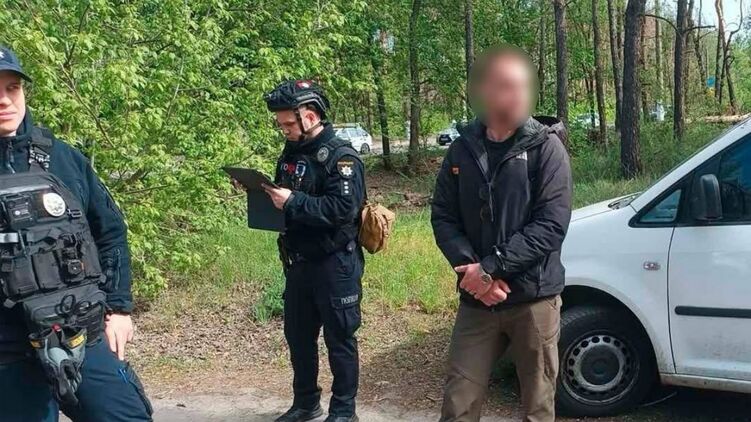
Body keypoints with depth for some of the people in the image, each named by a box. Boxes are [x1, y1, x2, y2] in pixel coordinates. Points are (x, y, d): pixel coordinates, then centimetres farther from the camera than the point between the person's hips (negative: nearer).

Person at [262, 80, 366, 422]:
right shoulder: (292, 152, 10)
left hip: (335, 265, -8)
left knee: (339, 338, 4)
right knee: (298, 336, 16)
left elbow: (343, 209, -26)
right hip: (298, 263, 8)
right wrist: (261, 192, -1)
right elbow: (282, 197, 19)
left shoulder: (341, 156, -14)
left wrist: (293, 202, -26)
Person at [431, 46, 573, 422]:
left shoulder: (546, 147, -5)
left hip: (534, 298, -2)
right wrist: (471, 268, -13)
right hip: (476, 300, 3)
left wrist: (490, 267, -19)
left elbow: (551, 225, -13)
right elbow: (443, 216, 4)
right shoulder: (463, 148, 5)